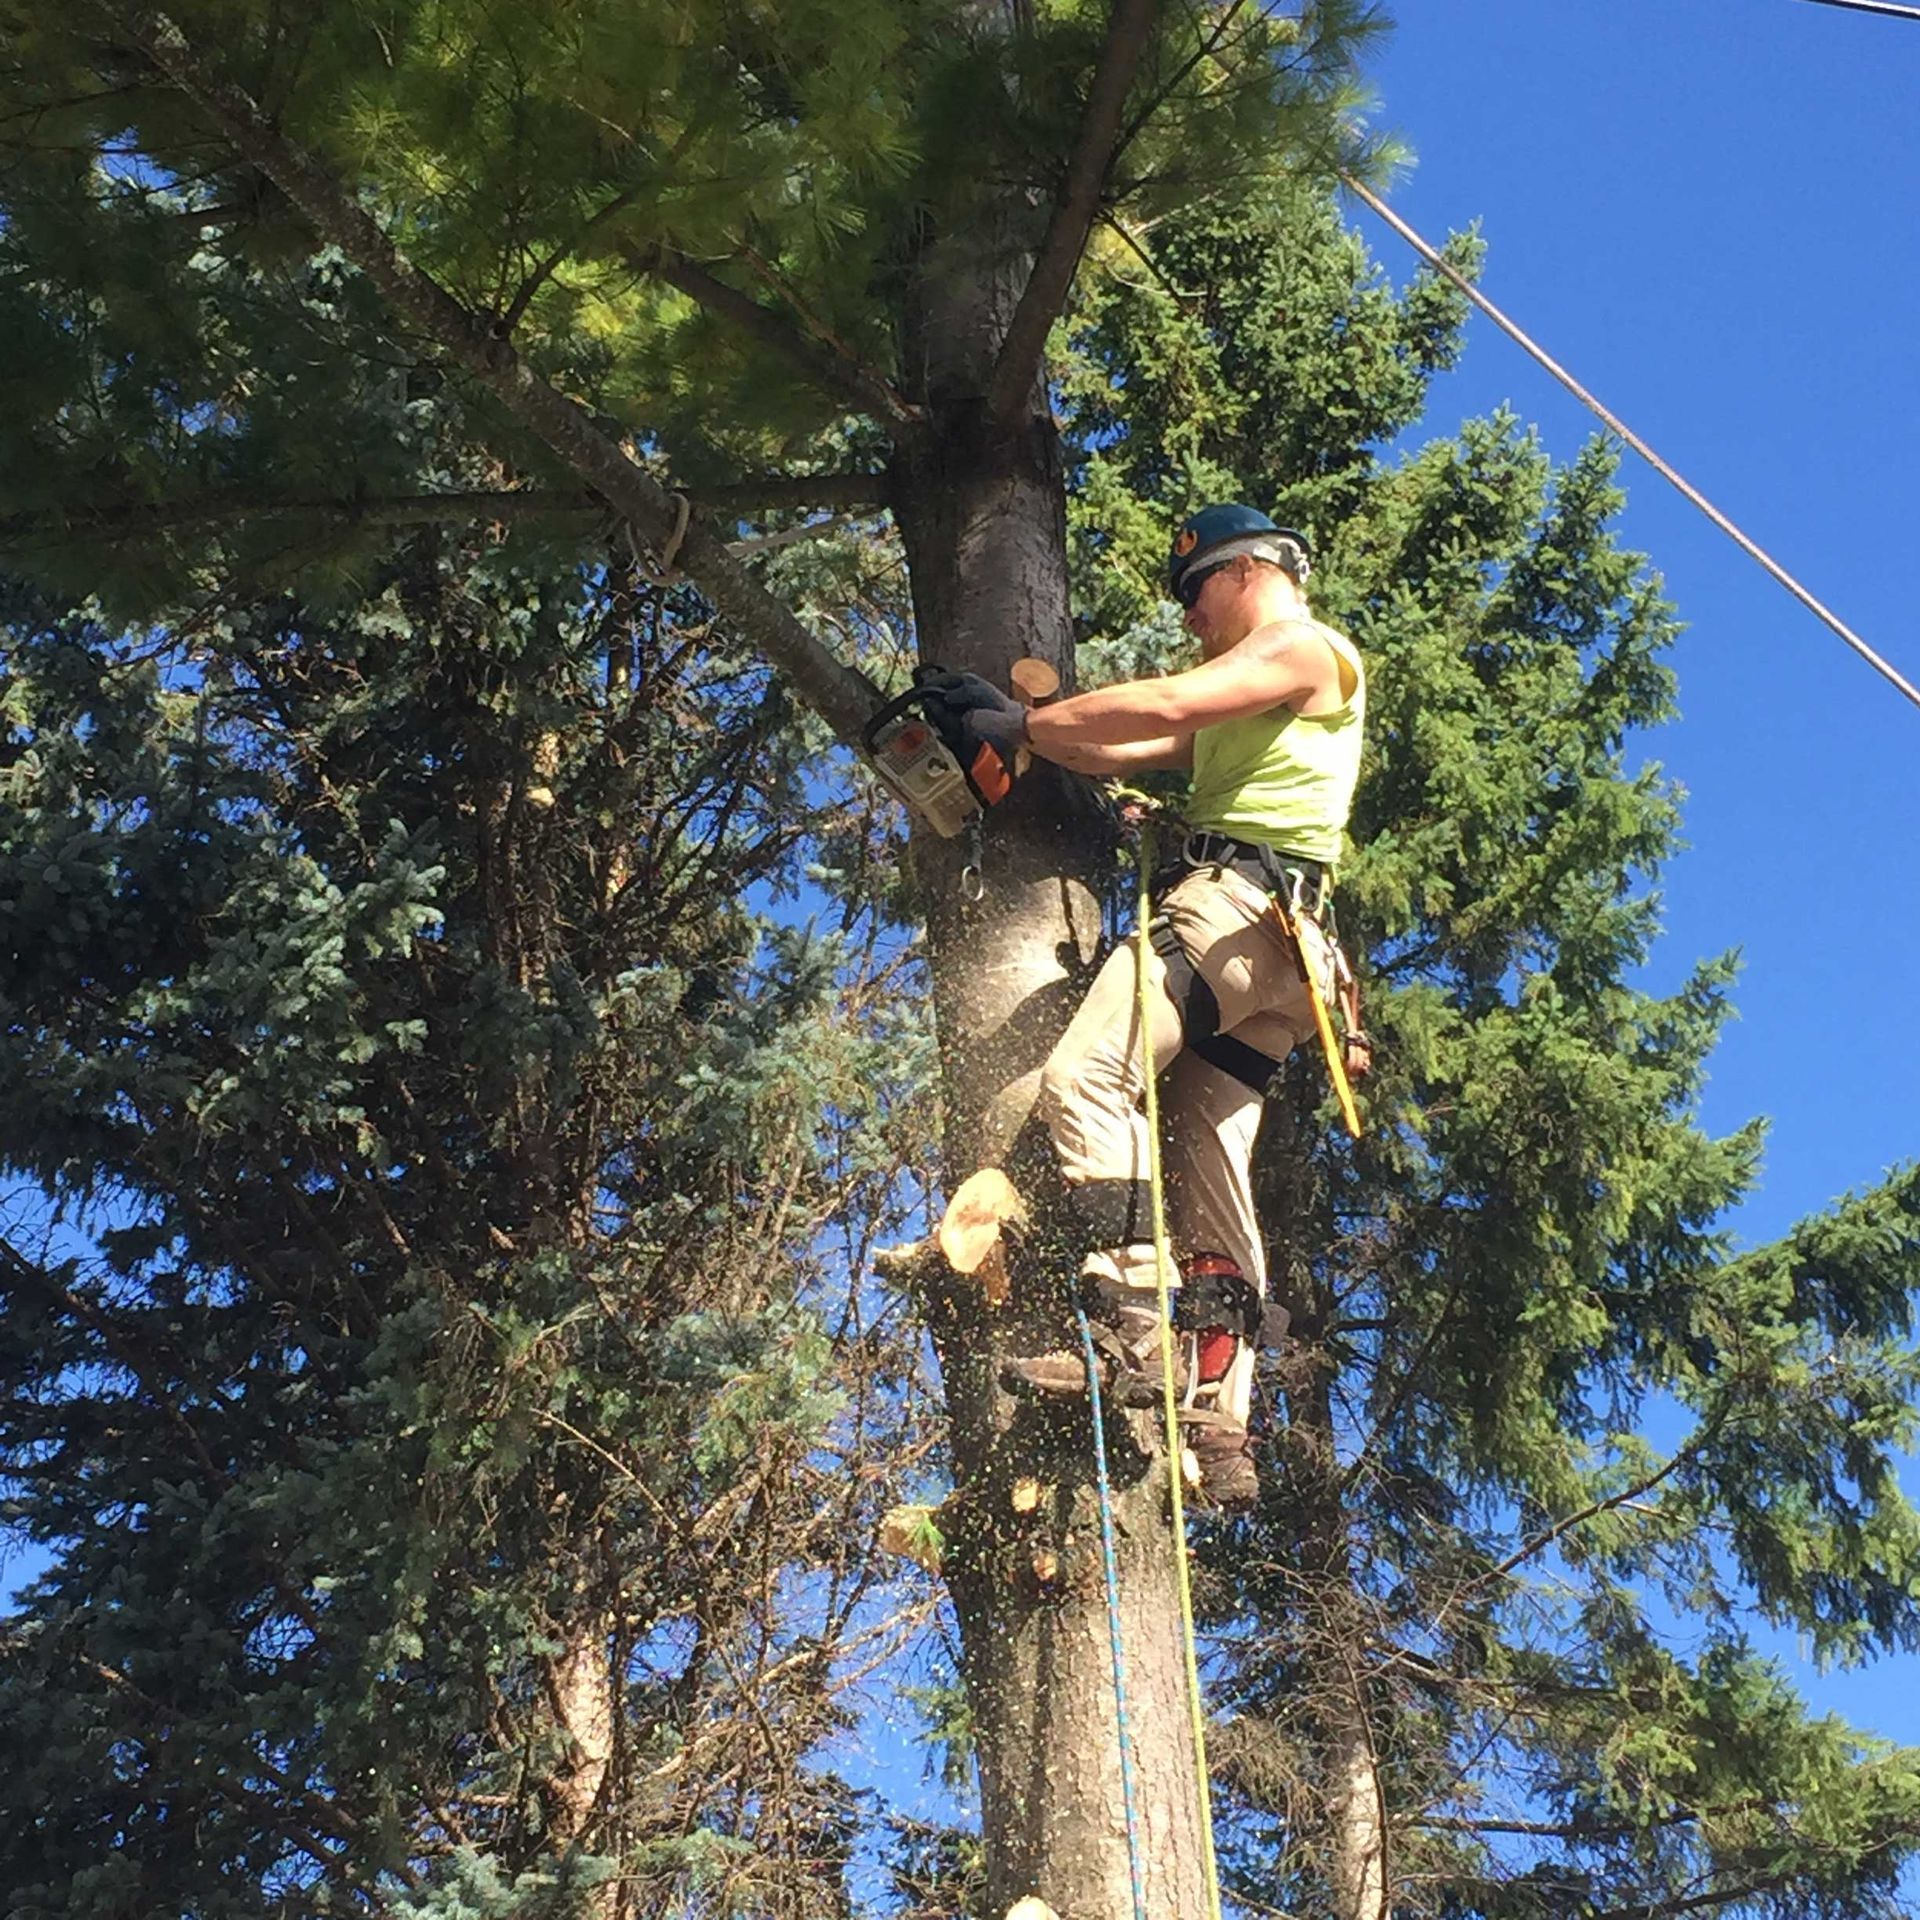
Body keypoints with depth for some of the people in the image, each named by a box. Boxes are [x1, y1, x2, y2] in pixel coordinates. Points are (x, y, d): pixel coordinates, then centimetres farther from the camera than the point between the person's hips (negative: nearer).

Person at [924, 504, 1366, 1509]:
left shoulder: (1307, 648, 3)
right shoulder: (1245, 707, 34)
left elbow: (1164, 705, -11)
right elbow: (1132, 750, 24)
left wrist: (1021, 723, -5)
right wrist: (1023, 731, 12)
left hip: (1238, 903, -10)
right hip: (1273, 945, 10)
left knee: (1084, 1075, -25)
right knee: (1209, 1172, 3)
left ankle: (1132, 1330, -34)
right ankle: (1217, 1425, 0)